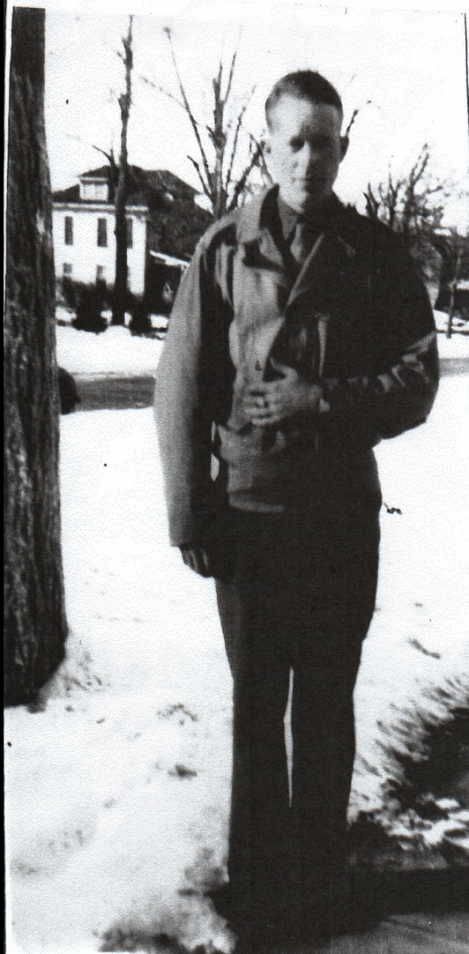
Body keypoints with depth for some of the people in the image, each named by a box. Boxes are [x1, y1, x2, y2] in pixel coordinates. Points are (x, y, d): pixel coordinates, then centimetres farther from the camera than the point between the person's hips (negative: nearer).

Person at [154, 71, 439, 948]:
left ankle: (318, 877, 29)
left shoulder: (377, 256, 1)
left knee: (326, 702, 11)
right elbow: (181, 389, -1)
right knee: (256, 703, 12)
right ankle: (256, 877, 29)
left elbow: (417, 380, -1)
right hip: (246, 513, 0)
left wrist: (319, 401, -15)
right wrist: (188, 514, -5)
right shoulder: (223, 251, 0)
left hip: (341, 514, 0)